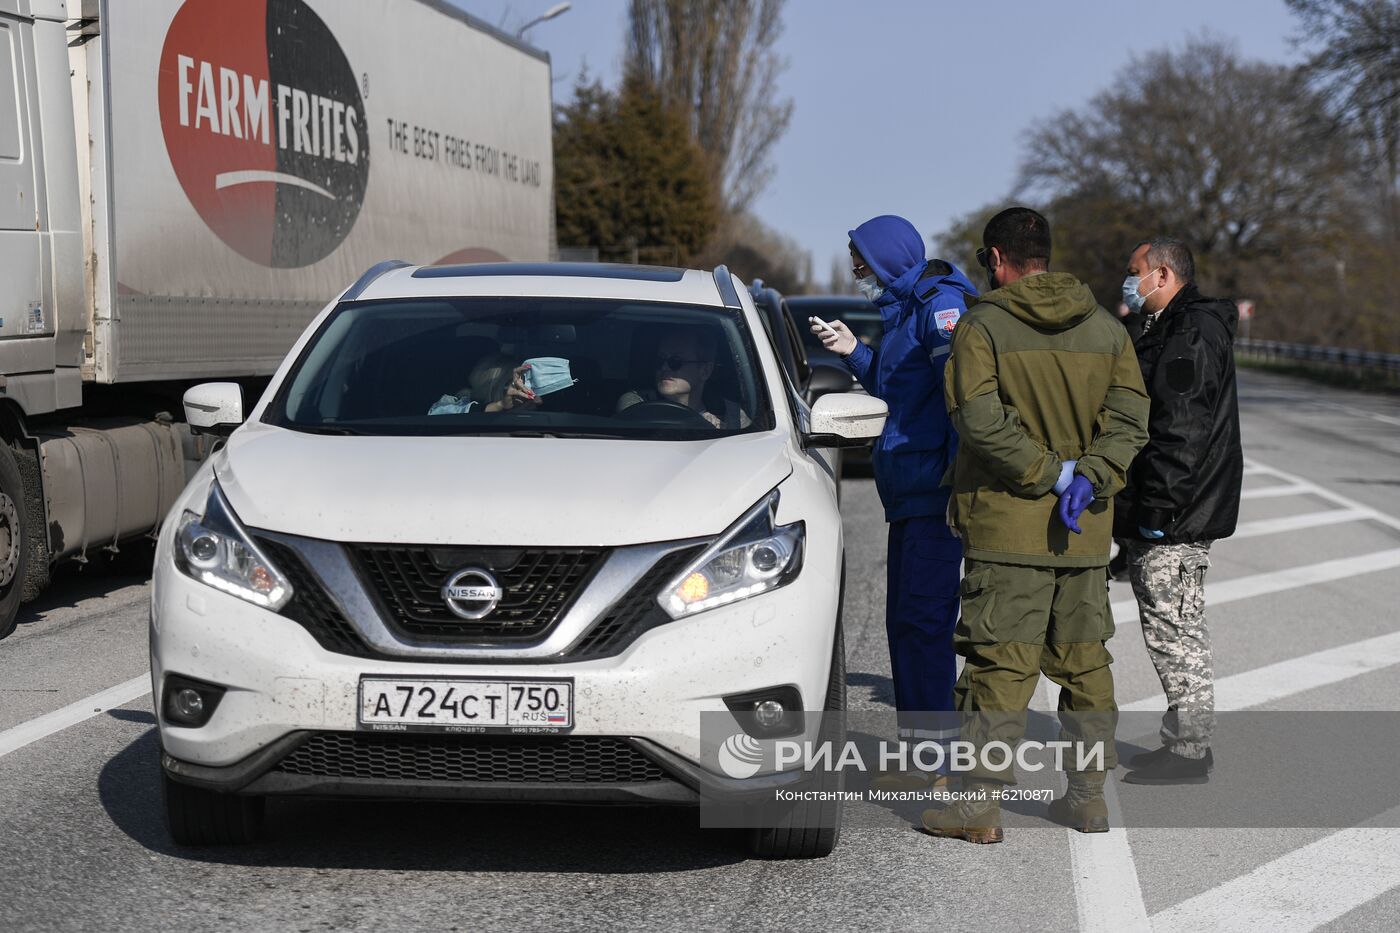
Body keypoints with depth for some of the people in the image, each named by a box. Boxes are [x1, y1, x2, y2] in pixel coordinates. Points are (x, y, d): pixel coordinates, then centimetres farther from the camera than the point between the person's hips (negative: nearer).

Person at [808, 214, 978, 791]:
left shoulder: (941, 305, -11)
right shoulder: (902, 311, 19)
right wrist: (853, 353, 16)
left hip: (937, 490, -10)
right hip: (910, 493, 10)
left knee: (922, 617, -9)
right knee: (905, 618, 13)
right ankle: (918, 746, 21)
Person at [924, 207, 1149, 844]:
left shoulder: (981, 327, -8)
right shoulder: (1106, 330, 8)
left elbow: (982, 422, -18)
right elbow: (1130, 418, 0)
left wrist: (1052, 473, -12)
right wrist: (1086, 477, -9)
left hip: (1006, 526, -5)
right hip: (1085, 530, 5)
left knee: (998, 664, -2)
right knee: (1083, 661, 13)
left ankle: (982, 803, -1)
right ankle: (1088, 796, 19)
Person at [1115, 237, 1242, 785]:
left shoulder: (1191, 337, -16)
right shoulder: (1171, 331, 19)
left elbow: (1180, 434, -23)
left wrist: (1156, 511, -24)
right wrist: (1137, 515, 23)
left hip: (1172, 520, -11)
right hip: (1167, 515, 11)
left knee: (1173, 631, -6)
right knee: (1178, 632, 15)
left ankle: (1187, 752, 0)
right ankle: (1185, 742, 22)